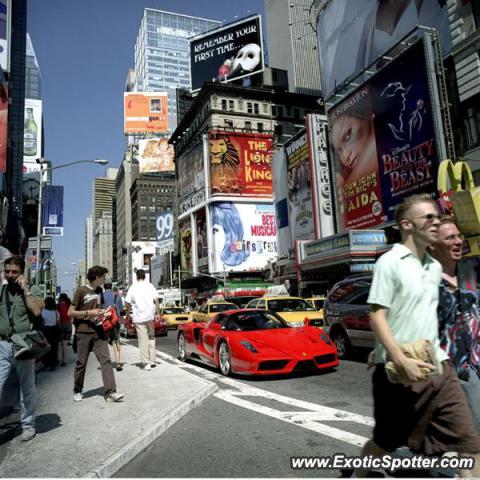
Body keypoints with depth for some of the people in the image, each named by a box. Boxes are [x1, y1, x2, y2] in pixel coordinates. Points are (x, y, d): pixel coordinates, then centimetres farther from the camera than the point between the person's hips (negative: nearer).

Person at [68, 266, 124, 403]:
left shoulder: (99, 291, 12)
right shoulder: (81, 291, -7)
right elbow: (70, 312, -9)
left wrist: (103, 312, 5)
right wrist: (89, 313, -16)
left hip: (98, 331, 5)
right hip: (83, 333, -5)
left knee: (106, 360, -6)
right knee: (81, 363, 6)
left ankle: (111, 392, -8)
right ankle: (77, 391, 26)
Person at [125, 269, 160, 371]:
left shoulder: (133, 287, 1)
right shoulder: (150, 286, 3)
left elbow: (127, 303, -2)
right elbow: (156, 300, -3)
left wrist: (128, 314, 11)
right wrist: (158, 313, 2)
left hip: (139, 318, -2)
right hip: (150, 316, 2)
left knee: (143, 340, 0)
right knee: (151, 338, 16)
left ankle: (146, 363, -3)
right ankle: (153, 360, 20)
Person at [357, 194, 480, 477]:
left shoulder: (435, 267, 10)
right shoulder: (390, 262, -12)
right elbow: (377, 316, -17)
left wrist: (435, 349, 15)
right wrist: (403, 362, -22)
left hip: (437, 367, 6)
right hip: (400, 370, -6)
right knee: (386, 441, 12)